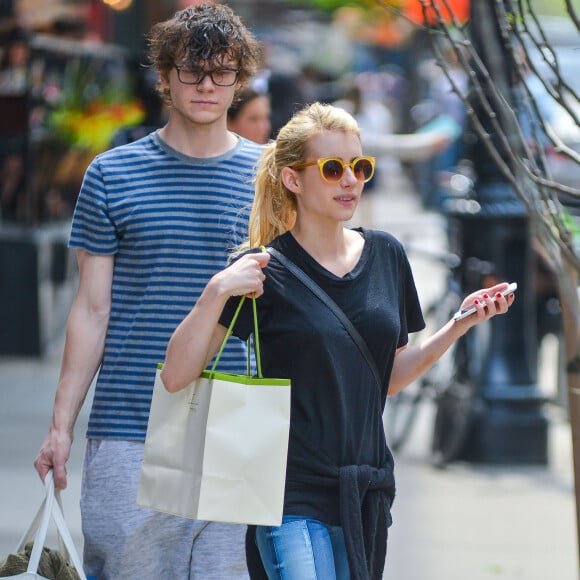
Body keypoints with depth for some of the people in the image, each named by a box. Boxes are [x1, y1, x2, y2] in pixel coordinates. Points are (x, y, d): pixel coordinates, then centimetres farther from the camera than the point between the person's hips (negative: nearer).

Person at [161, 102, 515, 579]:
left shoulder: (386, 255, 9)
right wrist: (217, 292, -24)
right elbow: (176, 376, -11)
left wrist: (458, 327, 5)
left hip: (367, 493, 5)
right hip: (293, 497, -5)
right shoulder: (265, 270, -6)